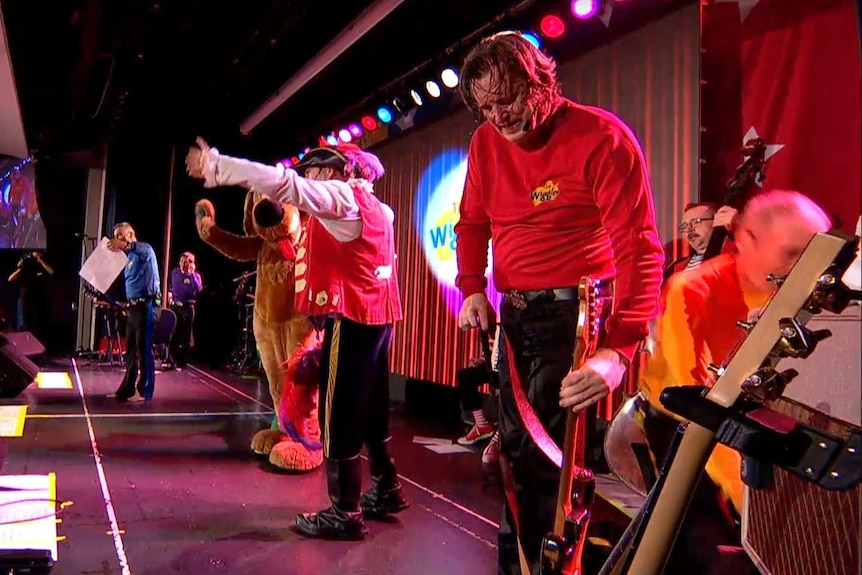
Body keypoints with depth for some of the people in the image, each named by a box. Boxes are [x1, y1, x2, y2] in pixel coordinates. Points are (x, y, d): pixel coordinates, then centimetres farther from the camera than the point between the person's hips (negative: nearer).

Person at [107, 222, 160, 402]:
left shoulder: (144, 250, -7)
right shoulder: (129, 257, 20)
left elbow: (145, 250, -34)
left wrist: (126, 245, -50)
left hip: (146, 305, -9)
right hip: (134, 306, 9)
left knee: (143, 349, -6)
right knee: (131, 350, 12)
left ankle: (145, 391, -2)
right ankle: (127, 389, 19)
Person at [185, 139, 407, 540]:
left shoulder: (341, 195, -7)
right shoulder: (375, 206, 18)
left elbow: (281, 182, -16)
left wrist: (215, 166, -16)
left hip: (351, 316, -9)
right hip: (375, 314, 9)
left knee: (340, 413, -5)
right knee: (369, 409, 17)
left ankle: (345, 513, 0)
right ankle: (385, 491, 26)